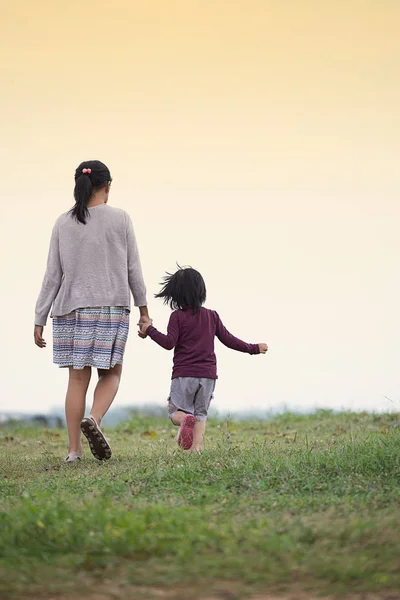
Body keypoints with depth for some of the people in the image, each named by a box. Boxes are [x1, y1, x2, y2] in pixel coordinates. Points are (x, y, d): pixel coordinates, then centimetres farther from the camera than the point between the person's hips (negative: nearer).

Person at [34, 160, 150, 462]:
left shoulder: (63, 224, 2)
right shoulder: (120, 219, -2)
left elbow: (52, 276, 2)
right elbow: (133, 269, 2)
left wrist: (39, 320, 6)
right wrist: (143, 308, 13)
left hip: (71, 309, 2)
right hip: (112, 307, -2)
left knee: (78, 377, 6)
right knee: (111, 372, 9)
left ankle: (74, 449, 3)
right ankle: (94, 419, -19)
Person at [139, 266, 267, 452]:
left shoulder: (177, 316, -3)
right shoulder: (212, 316, 9)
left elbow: (169, 343, -12)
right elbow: (228, 339, 11)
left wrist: (150, 330, -1)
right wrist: (253, 348, 23)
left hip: (183, 374, -3)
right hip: (208, 374, 3)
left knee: (176, 411, 6)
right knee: (201, 414, 9)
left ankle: (186, 419, -28)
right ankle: (197, 447, -11)